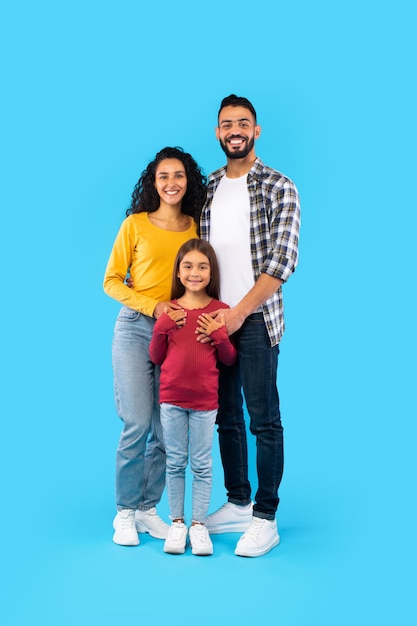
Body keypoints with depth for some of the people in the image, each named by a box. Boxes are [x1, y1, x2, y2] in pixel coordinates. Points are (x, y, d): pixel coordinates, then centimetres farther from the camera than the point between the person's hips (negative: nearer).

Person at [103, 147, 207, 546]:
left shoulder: (198, 227, 8)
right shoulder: (135, 224, 1)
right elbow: (111, 281, 2)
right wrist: (153, 306, -11)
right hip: (135, 329, -2)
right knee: (137, 423, -7)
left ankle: (148, 509, 18)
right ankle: (125, 512, 8)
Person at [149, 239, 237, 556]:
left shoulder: (219, 311, -1)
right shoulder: (170, 311, 3)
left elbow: (229, 359, 2)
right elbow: (156, 357, 5)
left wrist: (219, 334, -15)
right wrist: (162, 327, -10)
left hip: (205, 400, -1)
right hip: (171, 398, 2)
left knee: (202, 465, 4)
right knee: (175, 463, 8)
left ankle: (199, 524, 13)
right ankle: (177, 523, 18)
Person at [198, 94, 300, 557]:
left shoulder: (278, 187, -3)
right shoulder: (208, 188, 14)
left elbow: (283, 259, -12)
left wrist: (239, 312, -16)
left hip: (255, 319, -5)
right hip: (215, 319, 6)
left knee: (263, 421, -2)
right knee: (226, 417, 12)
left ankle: (265, 519, 7)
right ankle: (238, 504, 25)